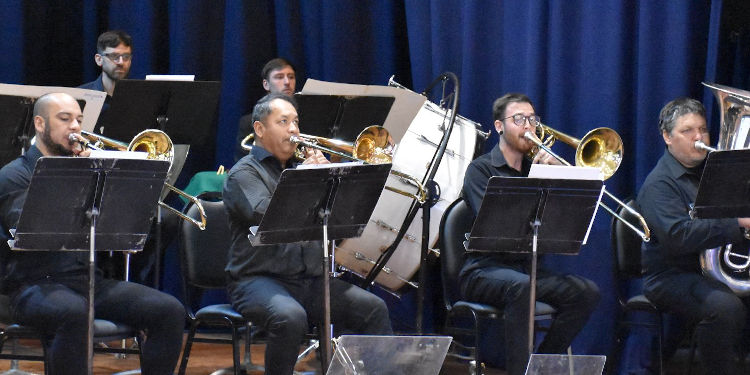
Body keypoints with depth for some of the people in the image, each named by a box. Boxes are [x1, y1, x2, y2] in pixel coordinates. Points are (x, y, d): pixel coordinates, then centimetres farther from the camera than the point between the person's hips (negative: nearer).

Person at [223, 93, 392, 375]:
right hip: (259, 278, -6)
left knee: (373, 308, -13)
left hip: (310, 281, 6)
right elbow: (263, 216, -19)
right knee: (290, 317, -37)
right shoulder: (244, 173, 0)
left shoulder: (298, 166, 20)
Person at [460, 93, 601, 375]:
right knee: (520, 286, -38)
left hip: (527, 268, 6)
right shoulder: (481, 169, -1)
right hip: (484, 271, -6)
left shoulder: (536, 167, 16)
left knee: (586, 292, -18)